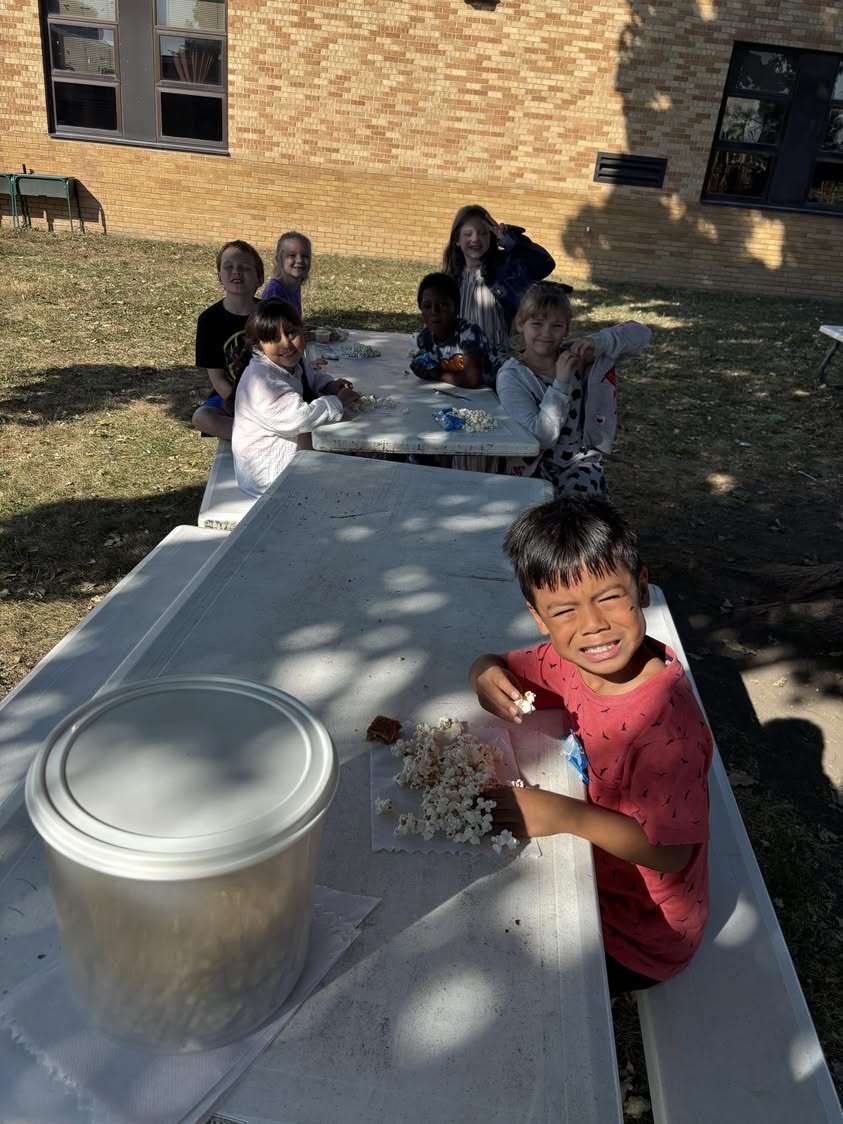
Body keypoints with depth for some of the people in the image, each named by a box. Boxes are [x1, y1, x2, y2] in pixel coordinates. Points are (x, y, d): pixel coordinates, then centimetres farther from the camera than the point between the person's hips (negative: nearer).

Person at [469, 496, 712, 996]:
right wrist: (487, 674, -21)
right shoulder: (571, 660, -13)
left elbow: (669, 851, -27)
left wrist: (564, 814, -33)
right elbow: (494, 663, 2)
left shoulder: (665, 720, -34)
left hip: (636, 935, -6)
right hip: (590, 871, 6)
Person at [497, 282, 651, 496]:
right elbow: (541, 436, -18)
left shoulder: (579, 357, 1)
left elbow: (640, 333, 0)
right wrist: (561, 382, -24)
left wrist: (598, 343, -17)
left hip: (580, 462, 2)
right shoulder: (511, 377, -9)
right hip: (534, 467, -2)